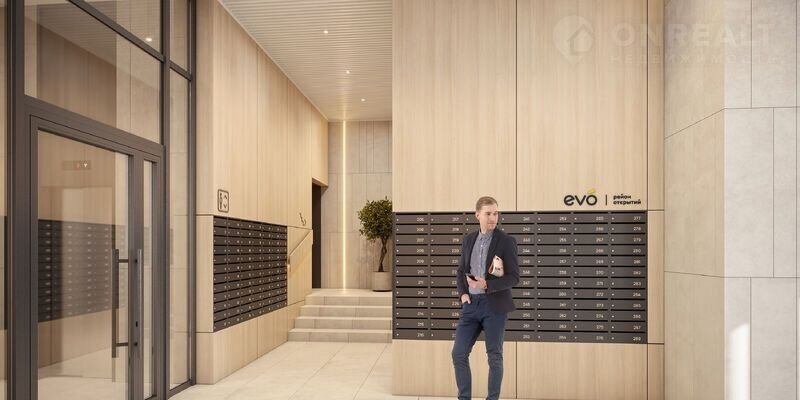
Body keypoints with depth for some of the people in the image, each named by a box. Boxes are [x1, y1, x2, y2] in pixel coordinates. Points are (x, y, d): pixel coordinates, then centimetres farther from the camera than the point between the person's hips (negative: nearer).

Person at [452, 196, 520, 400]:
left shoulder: (506, 241, -6)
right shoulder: (468, 239, 9)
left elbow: (514, 276, -9)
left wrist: (487, 285, -21)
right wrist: (463, 293, -1)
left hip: (494, 305, -4)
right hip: (471, 304, 5)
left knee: (494, 357, 6)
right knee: (458, 354, 3)